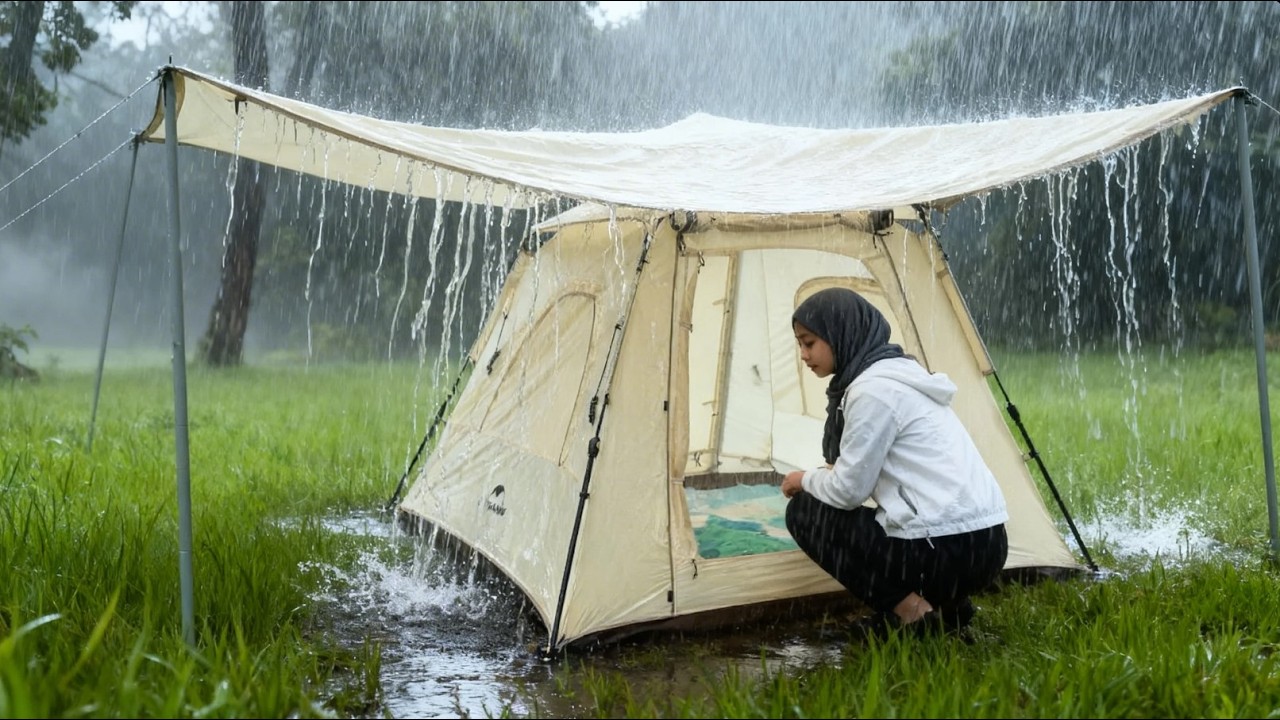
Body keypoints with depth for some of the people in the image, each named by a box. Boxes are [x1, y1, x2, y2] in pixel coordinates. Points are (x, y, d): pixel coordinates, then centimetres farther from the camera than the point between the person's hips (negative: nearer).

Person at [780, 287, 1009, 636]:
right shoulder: (897, 374, 17)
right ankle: (944, 604, 14)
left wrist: (805, 479, 10)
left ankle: (910, 611, -3)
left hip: (946, 549, -10)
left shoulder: (874, 389, -13)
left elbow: (848, 491, -10)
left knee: (805, 512, 4)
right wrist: (822, 477, 16)